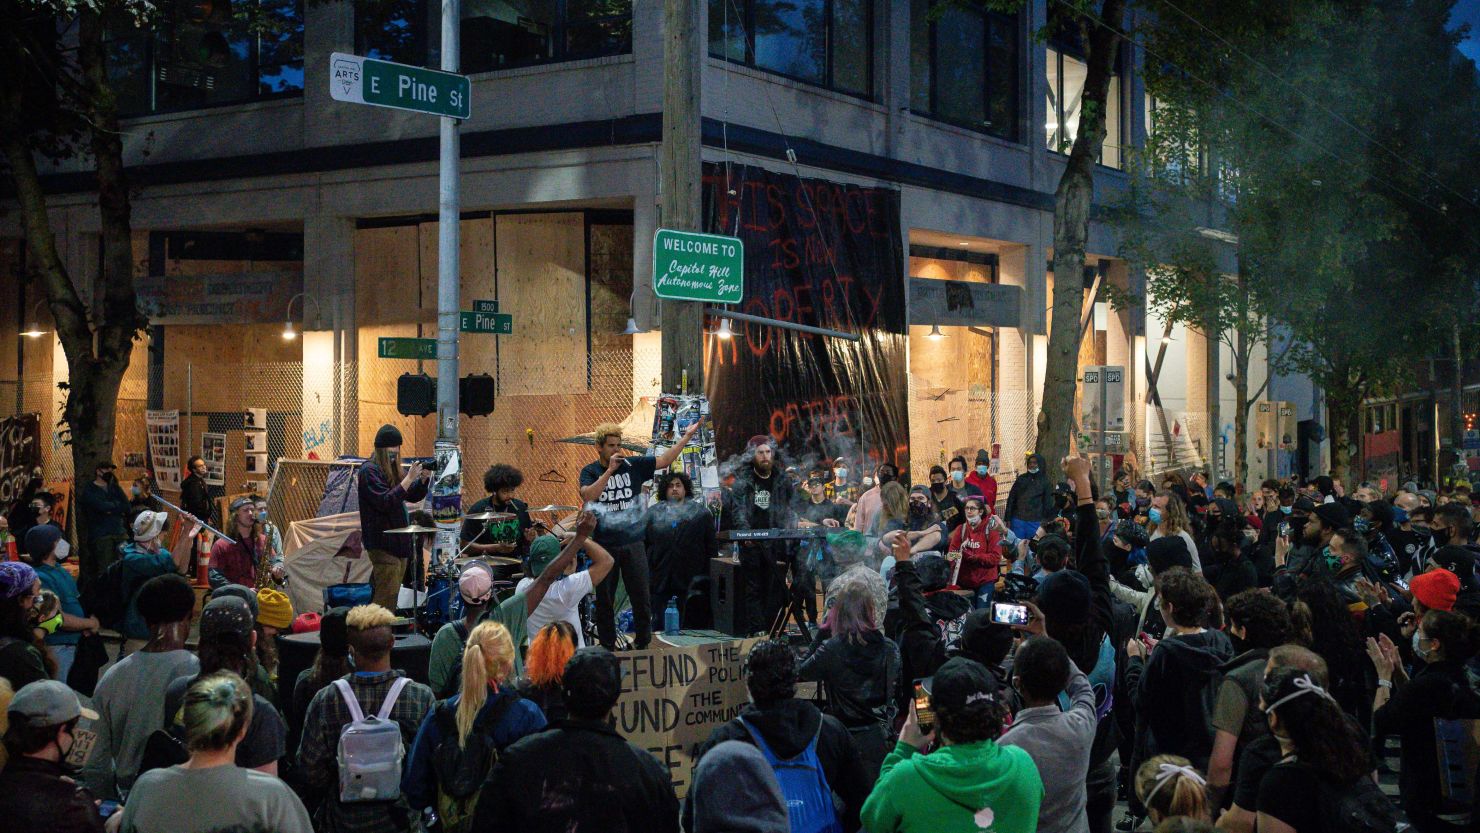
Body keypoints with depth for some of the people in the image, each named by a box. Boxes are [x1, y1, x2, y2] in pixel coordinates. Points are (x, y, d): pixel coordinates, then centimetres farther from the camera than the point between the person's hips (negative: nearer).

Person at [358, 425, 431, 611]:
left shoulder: (394, 469, 15)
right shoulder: (369, 471, -11)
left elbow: (413, 497, 18)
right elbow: (384, 502, -21)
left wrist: (423, 478, -1)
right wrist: (409, 478, -22)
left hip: (398, 540, 9)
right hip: (382, 542, -9)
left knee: (391, 594, 9)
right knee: (387, 595, -12)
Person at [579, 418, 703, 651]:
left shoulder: (633, 465, 2)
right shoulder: (590, 472, -1)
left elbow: (664, 460, 3)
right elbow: (588, 496, -19)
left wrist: (687, 436, -1)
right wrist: (610, 470, -22)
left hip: (633, 542, 1)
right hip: (604, 544, -1)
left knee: (641, 597, 4)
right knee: (604, 599, 7)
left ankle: (644, 643, 16)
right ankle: (607, 646, 18)